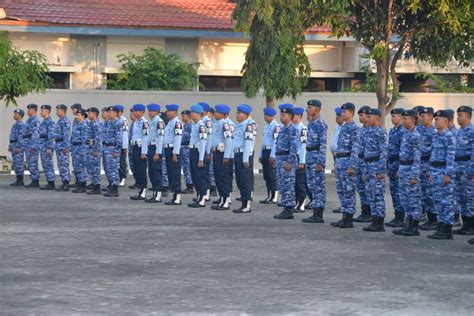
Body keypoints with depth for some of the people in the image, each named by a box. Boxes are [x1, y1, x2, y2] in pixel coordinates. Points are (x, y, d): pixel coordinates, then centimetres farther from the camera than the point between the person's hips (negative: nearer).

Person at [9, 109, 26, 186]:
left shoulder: (21, 124, -14)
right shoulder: (15, 124, 19)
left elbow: (22, 136, -21)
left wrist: (19, 147, -25)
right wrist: (10, 146, 22)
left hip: (19, 146, -10)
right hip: (14, 146, 10)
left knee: (19, 163, -9)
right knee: (16, 163, 9)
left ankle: (20, 181, -8)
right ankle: (18, 180, 11)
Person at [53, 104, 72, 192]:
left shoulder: (65, 121, -14)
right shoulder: (60, 121, 17)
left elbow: (67, 135, -20)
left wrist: (66, 147, -24)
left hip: (63, 146, -10)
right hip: (58, 146, 10)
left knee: (64, 165, -9)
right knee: (61, 165, 10)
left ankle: (66, 185, -9)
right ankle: (64, 183, 13)